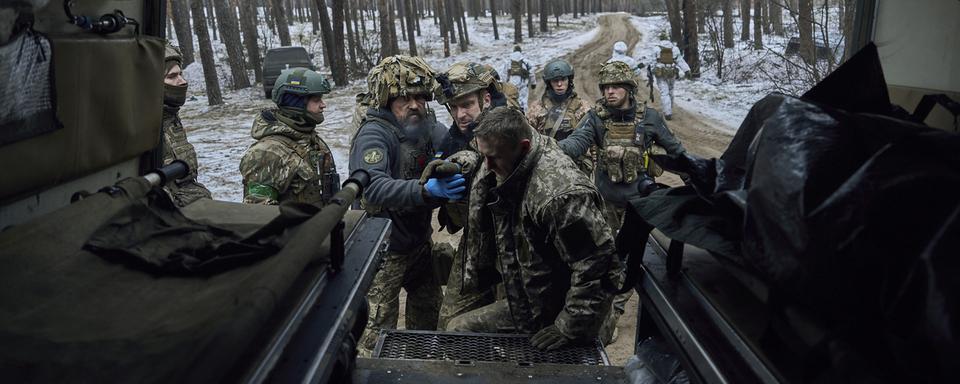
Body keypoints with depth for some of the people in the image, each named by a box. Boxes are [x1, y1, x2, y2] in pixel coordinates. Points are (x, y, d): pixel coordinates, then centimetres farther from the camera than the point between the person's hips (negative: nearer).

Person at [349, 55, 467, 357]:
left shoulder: (424, 129, 3)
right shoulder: (374, 135, -22)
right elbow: (374, 187, -41)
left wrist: (446, 181, -10)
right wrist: (425, 190, -53)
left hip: (418, 241, 8)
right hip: (384, 249, -8)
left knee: (428, 309, 25)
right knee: (378, 326, -1)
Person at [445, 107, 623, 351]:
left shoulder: (562, 193, -33)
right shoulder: (496, 171, -4)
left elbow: (596, 267, -30)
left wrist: (568, 329, -25)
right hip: (524, 305, 8)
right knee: (457, 329, 9)